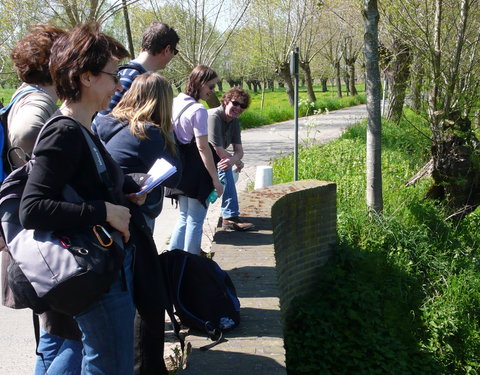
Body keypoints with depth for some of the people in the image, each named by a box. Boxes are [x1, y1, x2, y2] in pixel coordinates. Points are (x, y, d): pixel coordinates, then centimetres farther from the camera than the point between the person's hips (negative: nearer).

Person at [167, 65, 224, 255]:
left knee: (184, 216, 19)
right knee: (195, 220, 1)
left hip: (179, 167, 8)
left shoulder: (176, 103, 8)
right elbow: (203, 147, -18)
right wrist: (215, 179, -14)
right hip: (196, 170, -8)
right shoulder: (198, 110, -16)